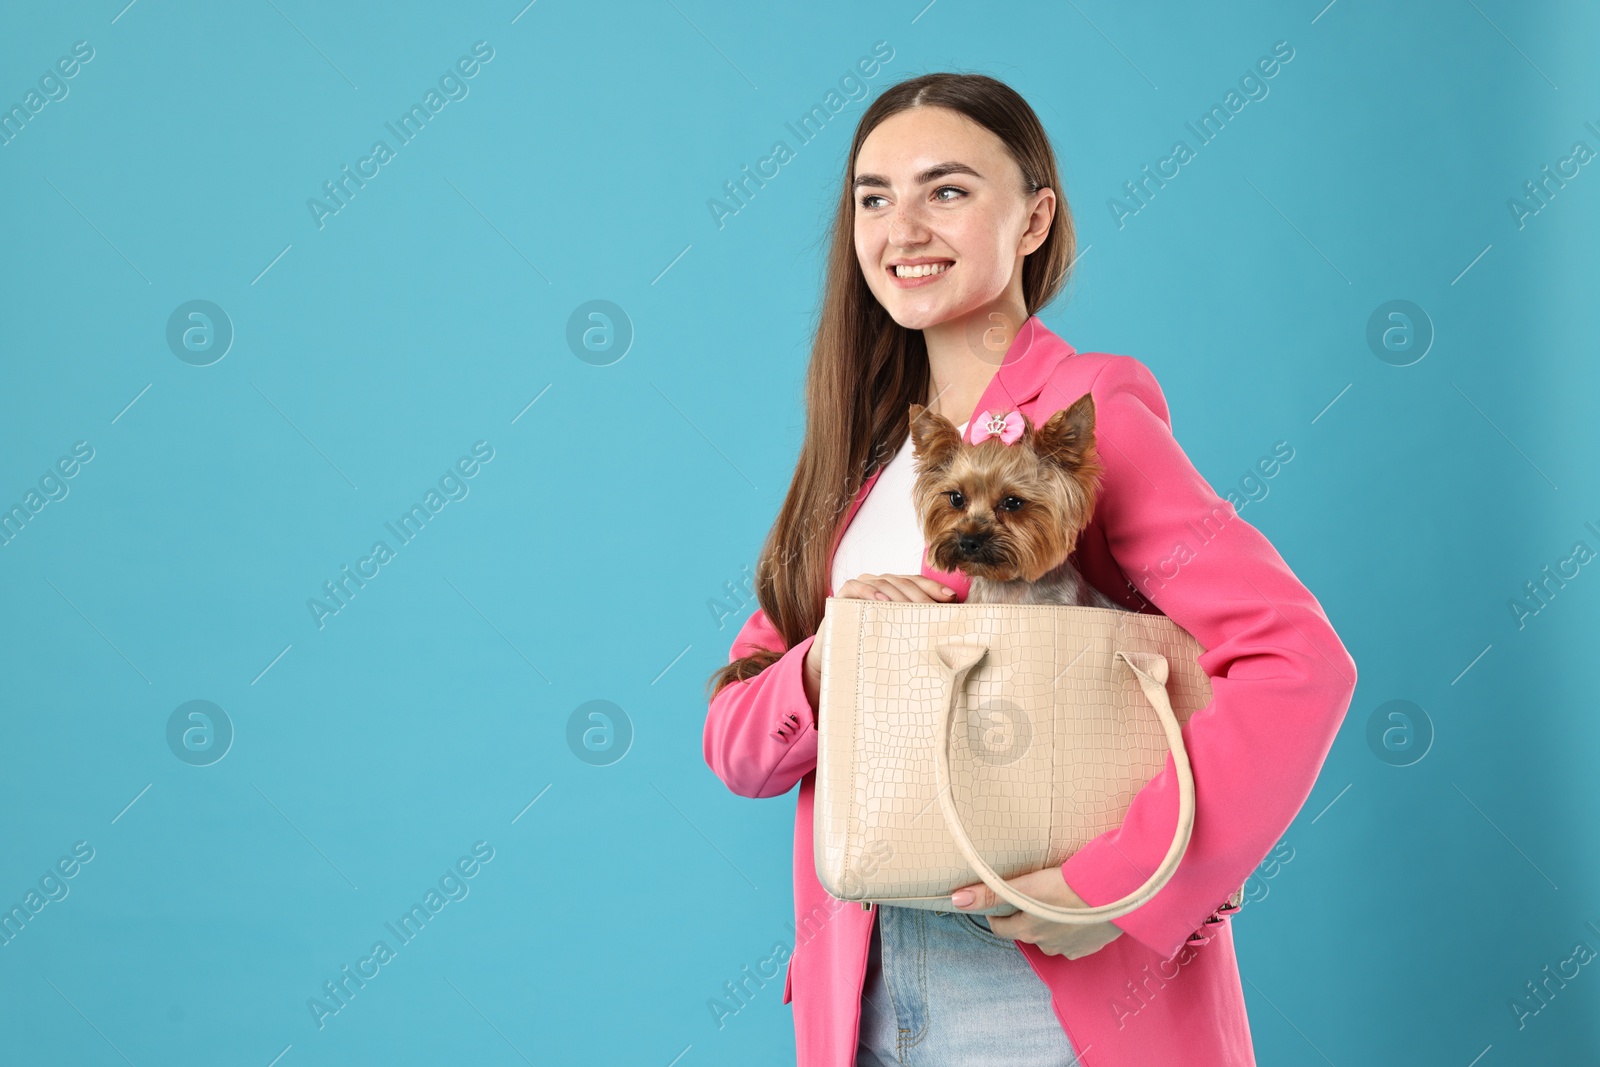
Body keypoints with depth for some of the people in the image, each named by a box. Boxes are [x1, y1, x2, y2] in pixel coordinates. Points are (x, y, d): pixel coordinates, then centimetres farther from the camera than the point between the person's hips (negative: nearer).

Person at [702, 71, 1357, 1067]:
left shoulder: (1085, 419, -8)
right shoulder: (866, 454, 9)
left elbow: (1300, 660, -20)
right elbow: (734, 740, 6)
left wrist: (1122, 883, -24)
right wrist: (823, 666, -14)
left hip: (1053, 987, -5)